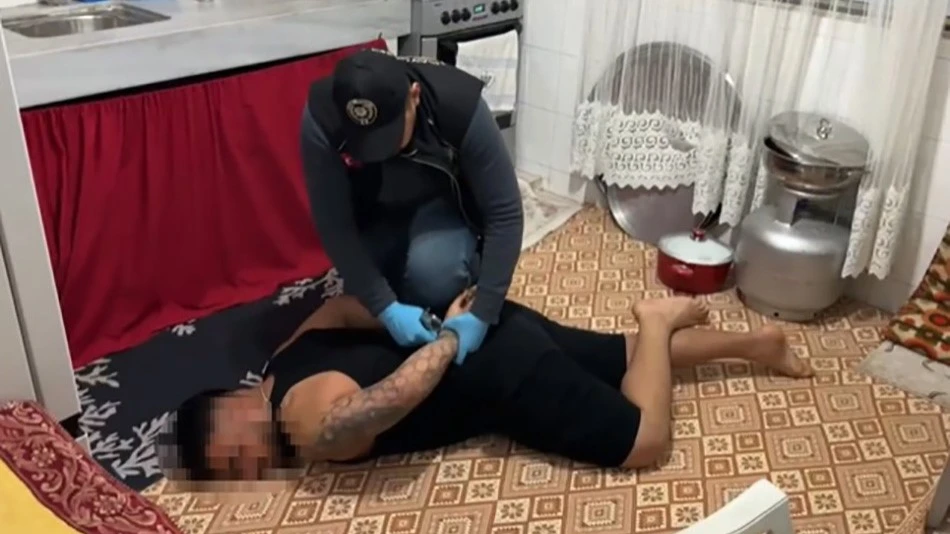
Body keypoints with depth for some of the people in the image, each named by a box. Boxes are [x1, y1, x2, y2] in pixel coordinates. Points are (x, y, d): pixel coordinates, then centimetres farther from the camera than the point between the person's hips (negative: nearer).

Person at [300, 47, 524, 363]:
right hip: (376, 212, 3)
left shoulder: (460, 105, -35)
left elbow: (505, 214, -30)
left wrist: (482, 314, -35)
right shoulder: (320, 119, -32)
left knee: (431, 270, -32)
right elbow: (333, 225, -26)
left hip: (446, 203, -2)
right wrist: (385, 308, -35)